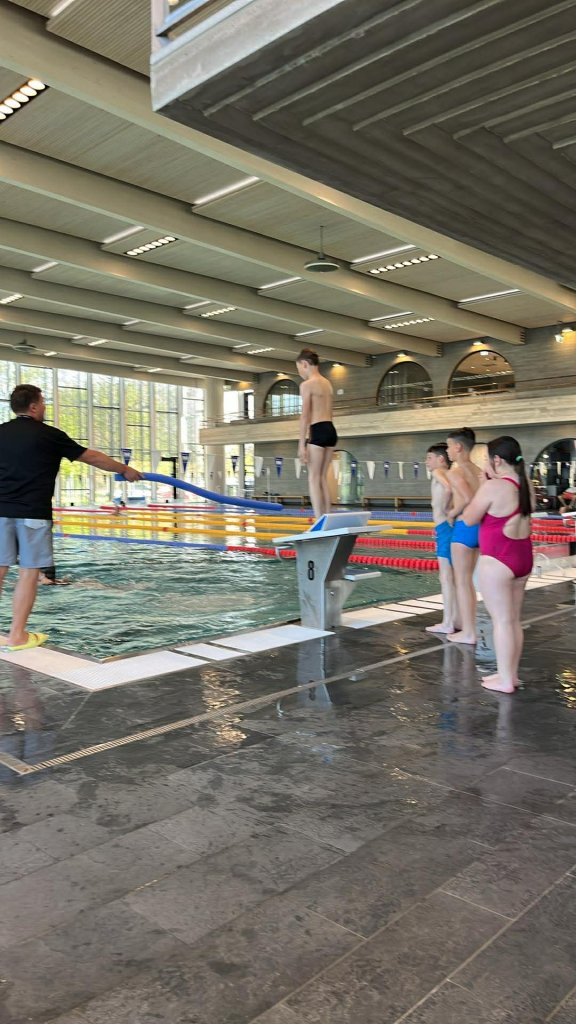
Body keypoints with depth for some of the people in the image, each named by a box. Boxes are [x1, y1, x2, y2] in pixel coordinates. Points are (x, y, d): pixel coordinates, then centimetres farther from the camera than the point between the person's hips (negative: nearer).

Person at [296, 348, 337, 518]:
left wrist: (302, 444, -13)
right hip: (331, 430, 8)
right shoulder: (327, 383, 18)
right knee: (323, 478, 11)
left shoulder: (307, 384, -7)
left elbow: (305, 416, -12)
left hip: (318, 431, -8)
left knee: (313, 478, -4)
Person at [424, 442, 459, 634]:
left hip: (445, 528, -9)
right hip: (454, 527, 9)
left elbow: (447, 488, -28)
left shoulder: (438, 472, -7)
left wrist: (442, 510, -18)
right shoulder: (450, 474, 16)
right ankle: (456, 619, 20)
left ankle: (447, 623, 0)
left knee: (446, 577, -4)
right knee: (453, 577, 13)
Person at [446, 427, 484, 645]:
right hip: (478, 526, 8)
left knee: (461, 581, 0)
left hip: (464, 528, -8)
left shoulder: (456, 472, -13)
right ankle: (469, 626, 26)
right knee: (468, 580, 18)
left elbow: (468, 498, -28)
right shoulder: (477, 471, 11)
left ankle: (467, 633, 5)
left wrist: (453, 513, -12)